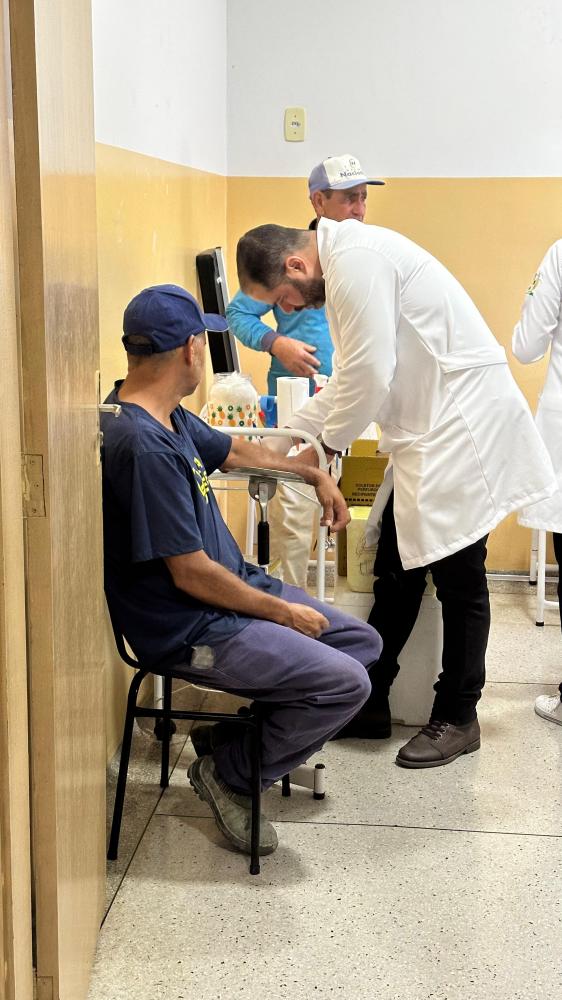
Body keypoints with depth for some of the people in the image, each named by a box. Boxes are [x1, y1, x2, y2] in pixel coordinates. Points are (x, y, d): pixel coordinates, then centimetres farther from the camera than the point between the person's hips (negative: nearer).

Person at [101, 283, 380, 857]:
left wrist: (313, 474, 30)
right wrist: (285, 613, -13)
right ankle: (228, 772, 4)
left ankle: (238, 736, 16)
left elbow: (229, 450, 26)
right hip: (189, 630, -10)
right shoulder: (142, 444, -27)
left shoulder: (167, 418, 4)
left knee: (363, 642, 10)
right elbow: (192, 575, -25)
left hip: (235, 588, 10)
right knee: (346, 683, -17)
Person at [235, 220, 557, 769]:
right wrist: (287, 431, 19)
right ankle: (369, 703, 22)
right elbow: (351, 378, 23)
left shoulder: (357, 259, -17)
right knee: (396, 571, 12)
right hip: (429, 429, 10)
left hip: (463, 422, -10)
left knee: (457, 578, 0)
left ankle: (457, 719, 13)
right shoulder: (345, 263, 15)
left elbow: (369, 375, -20)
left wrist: (326, 445, -4)